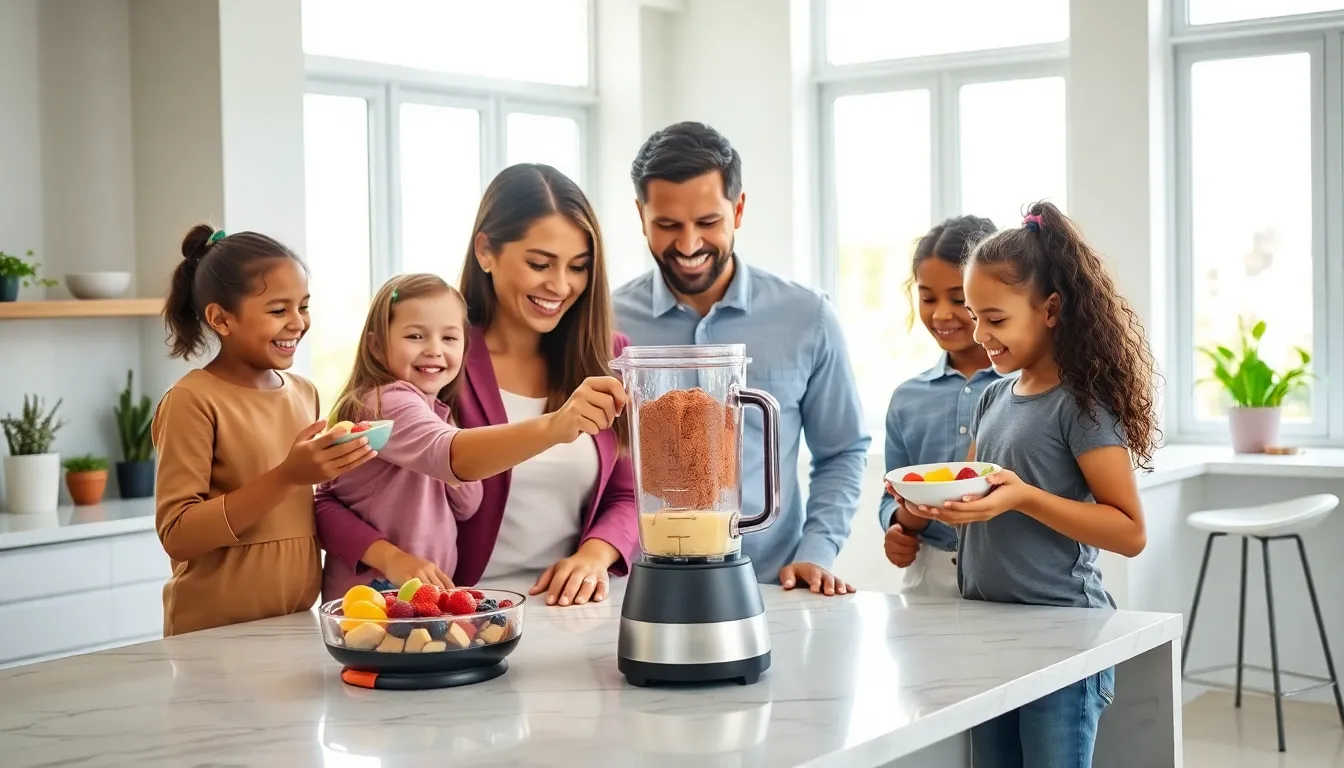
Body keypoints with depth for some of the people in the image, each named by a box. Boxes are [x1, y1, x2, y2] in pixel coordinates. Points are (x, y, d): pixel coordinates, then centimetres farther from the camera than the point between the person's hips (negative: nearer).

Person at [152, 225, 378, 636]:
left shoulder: (304, 394, 6)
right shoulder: (193, 401, -12)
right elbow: (176, 535, -19)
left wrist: (339, 472, -2)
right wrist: (286, 477, -26)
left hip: (296, 624, 6)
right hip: (215, 633, -6)